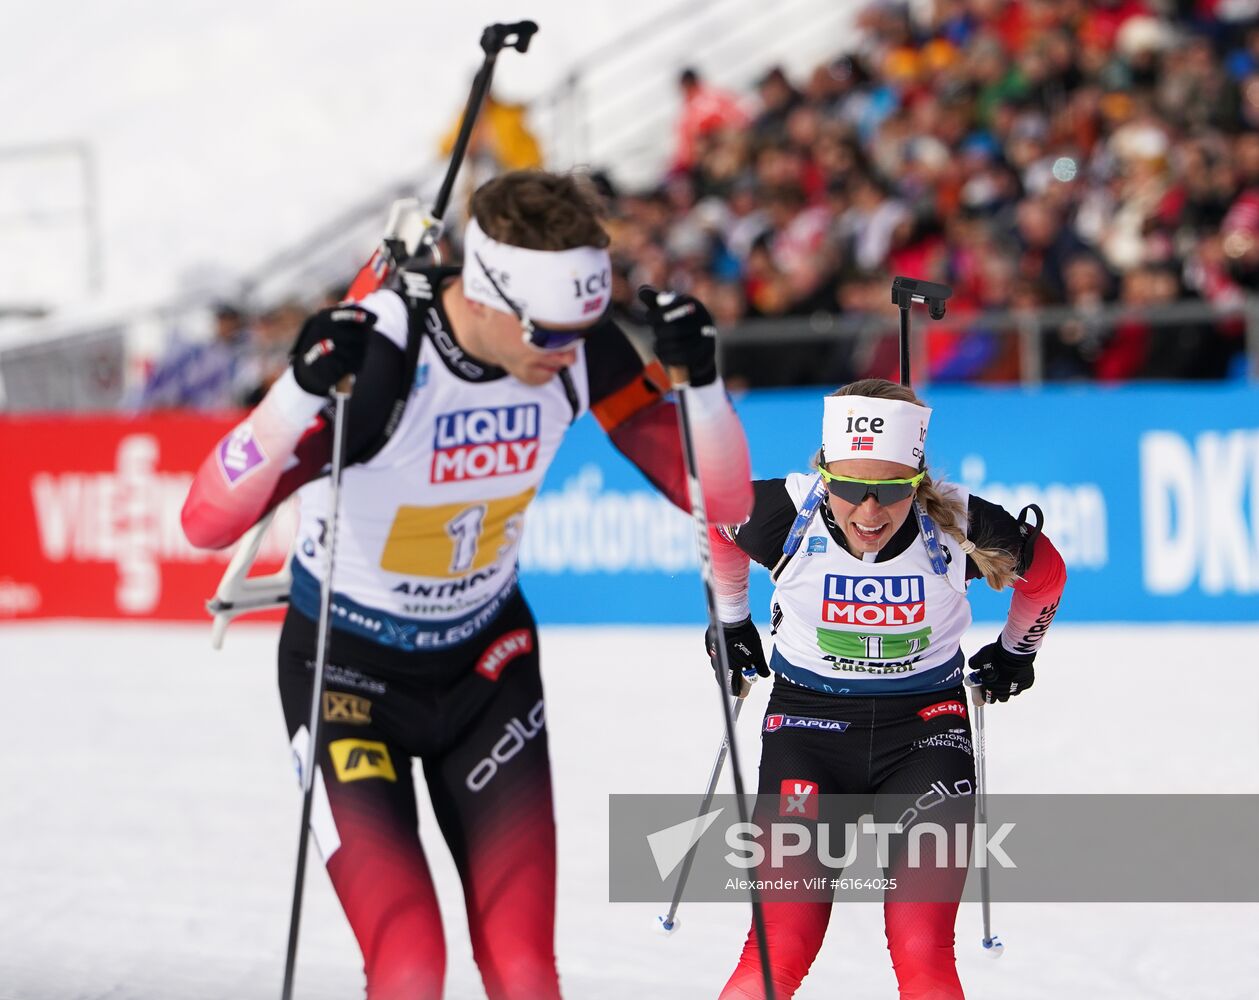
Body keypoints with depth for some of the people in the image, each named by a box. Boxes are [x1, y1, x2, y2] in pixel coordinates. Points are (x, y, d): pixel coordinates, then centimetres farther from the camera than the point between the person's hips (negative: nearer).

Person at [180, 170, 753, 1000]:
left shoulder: (581, 349, -15)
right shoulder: (373, 354, -30)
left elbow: (722, 502, -8)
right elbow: (209, 521, -34)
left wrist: (699, 380, -25)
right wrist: (303, 393, -48)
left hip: (487, 658, 4)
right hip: (347, 667, -4)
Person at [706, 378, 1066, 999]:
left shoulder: (960, 528, -17)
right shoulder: (786, 513, -17)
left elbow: (1045, 571, 5)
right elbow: (717, 526, 8)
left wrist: (1016, 652, 21)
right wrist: (731, 626, 20)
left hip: (924, 728, 0)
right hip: (809, 721, 0)